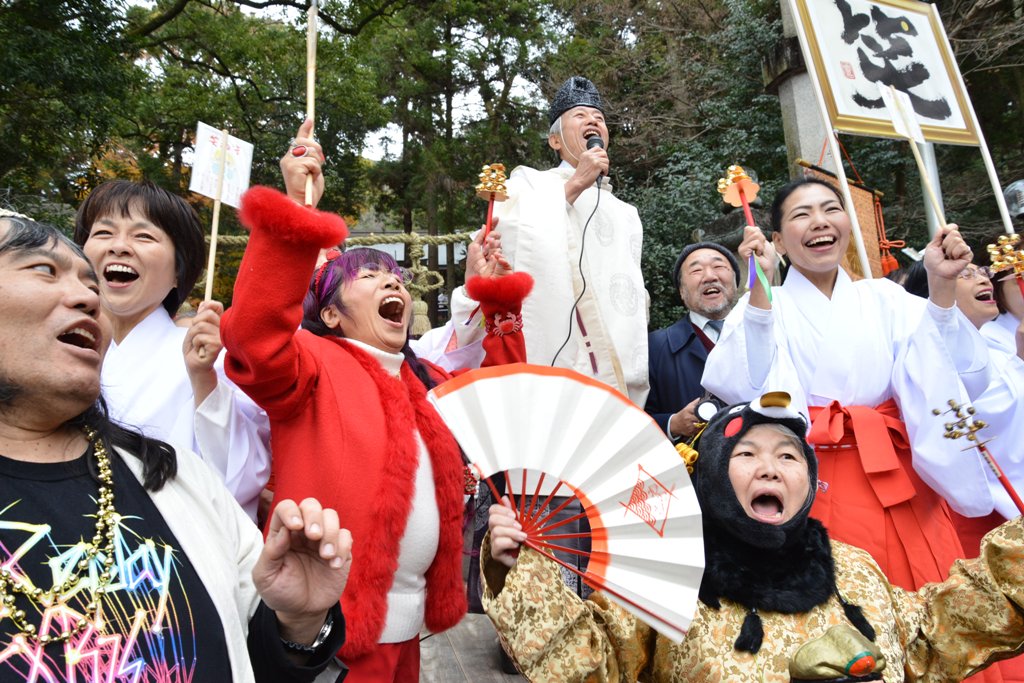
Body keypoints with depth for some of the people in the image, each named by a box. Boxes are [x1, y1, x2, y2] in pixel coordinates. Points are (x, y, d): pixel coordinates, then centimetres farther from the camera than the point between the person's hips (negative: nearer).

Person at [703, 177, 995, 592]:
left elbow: (964, 383, -2)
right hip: (810, 489, -3)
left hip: (899, 488, 3)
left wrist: (942, 289, -12)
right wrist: (760, 286, -25)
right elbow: (741, 390, -20)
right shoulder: (764, 306, 0)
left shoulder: (885, 299, 9)